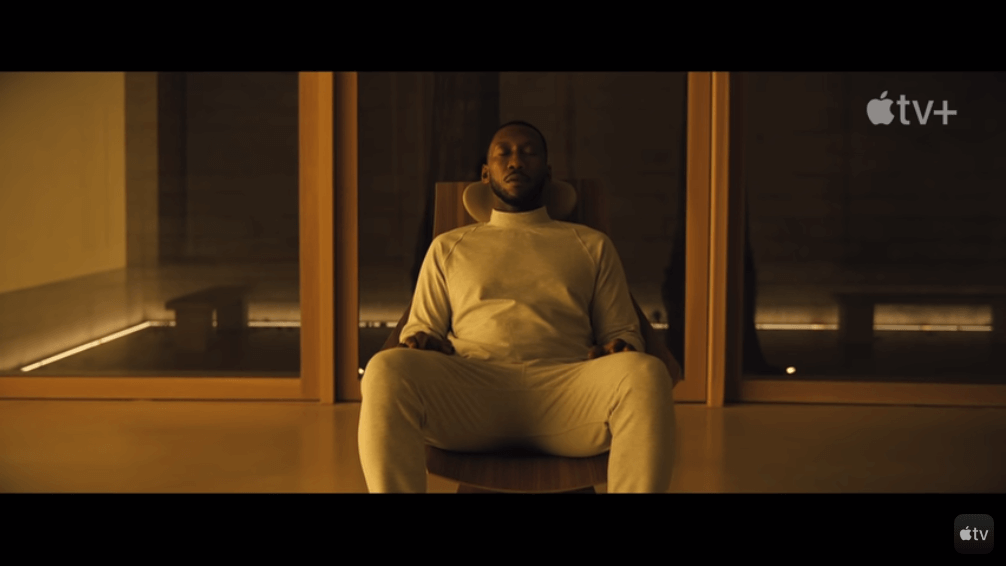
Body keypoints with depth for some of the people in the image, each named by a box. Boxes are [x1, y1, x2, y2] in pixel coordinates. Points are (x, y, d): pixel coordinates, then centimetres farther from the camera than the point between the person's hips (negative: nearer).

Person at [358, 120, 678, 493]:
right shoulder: (448, 246, 29)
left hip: (565, 387, 0)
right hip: (470, 386, 0)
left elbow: (622, 331, 22)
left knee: (645, 374, -35)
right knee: (386, 370, -34)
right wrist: (423, 342, -2)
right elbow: (420, 327, 23)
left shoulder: (592, 245, 27)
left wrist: (618, 348, -3)